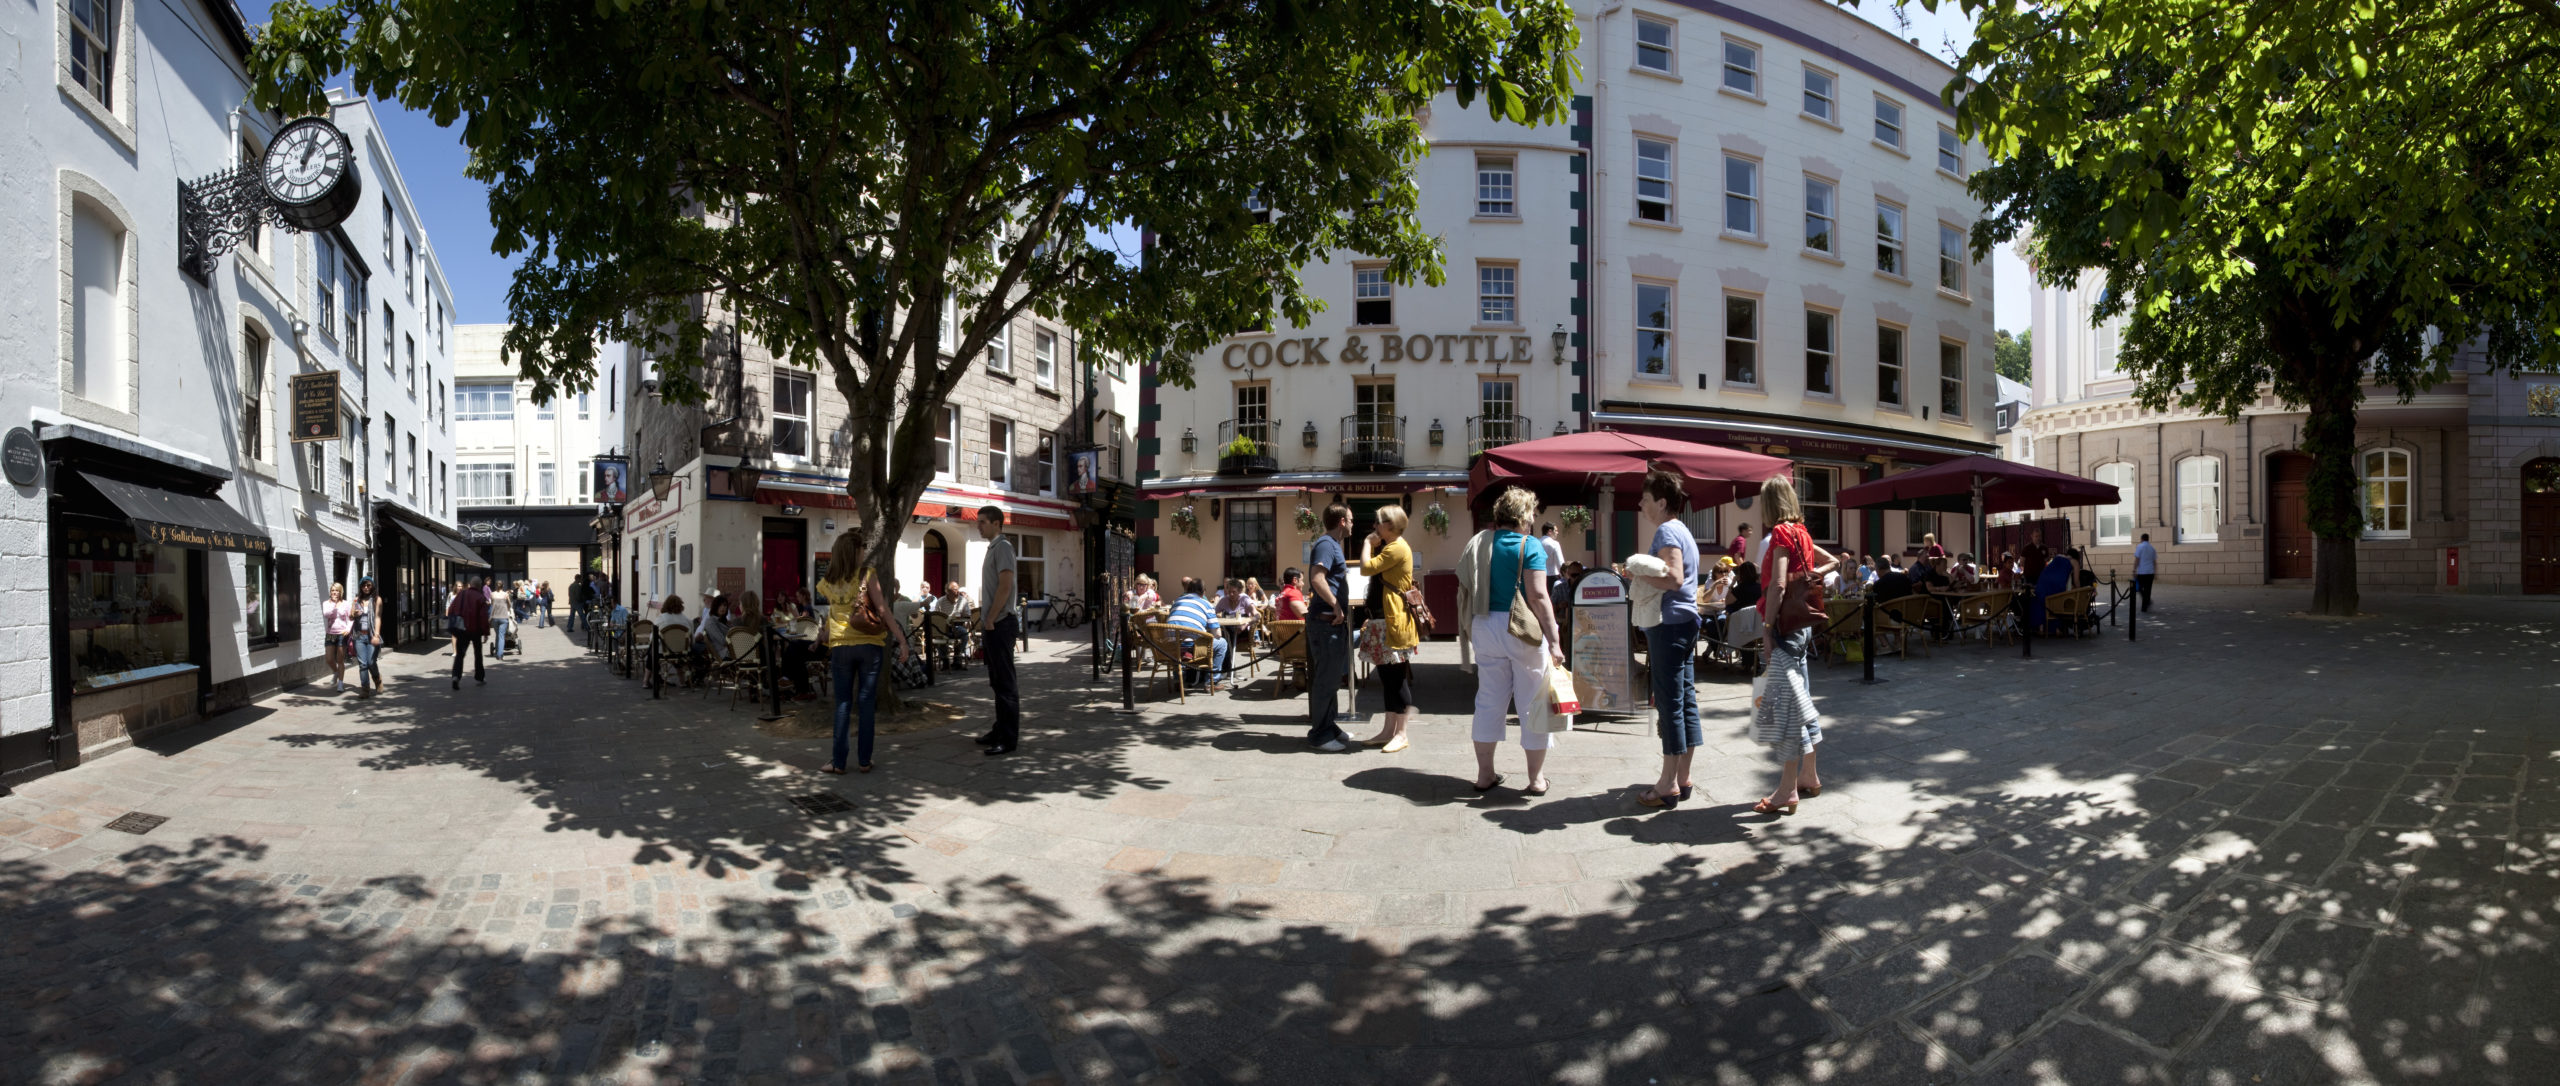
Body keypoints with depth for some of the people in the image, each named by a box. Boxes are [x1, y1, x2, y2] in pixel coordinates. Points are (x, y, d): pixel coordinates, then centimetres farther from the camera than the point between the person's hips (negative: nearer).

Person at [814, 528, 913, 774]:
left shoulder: (827, 583, 3)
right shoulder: (866, 575, -7)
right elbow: (883, 610, -10)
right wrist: (902, 641, -9)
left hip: (840, 647, 2)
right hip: (869, 644, -2)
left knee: (843, 703, 7)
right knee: (867, 702, 6)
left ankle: (839, 761, 7)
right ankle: (864, 759, 9)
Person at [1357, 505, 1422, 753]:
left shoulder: (1397, 548, -14)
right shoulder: (1388, 547, 19)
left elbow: (1367, 567, -20)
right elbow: (1373, 570, 15)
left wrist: (1367, 543, -5)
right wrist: (1371, 544, 8)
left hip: (1395, 620, -10)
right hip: (1383, 619, 10)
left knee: (1397, 676, -5)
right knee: (1387, 675, 12)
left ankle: (1401, 734, 1)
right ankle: (1388, 730, 19)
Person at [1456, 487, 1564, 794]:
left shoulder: (1479, 543, 6)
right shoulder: (1529, 546, -11)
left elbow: (1465, 588, 8)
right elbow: (1538, 597, -17)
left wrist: (1471, 630, 17)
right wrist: (1554, 642, -15)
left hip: (1486, 628, 5)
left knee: (1489, 700, 13)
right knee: (1533, 702, 6)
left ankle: (1485, 774, 18)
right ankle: (1536, 778, 14)